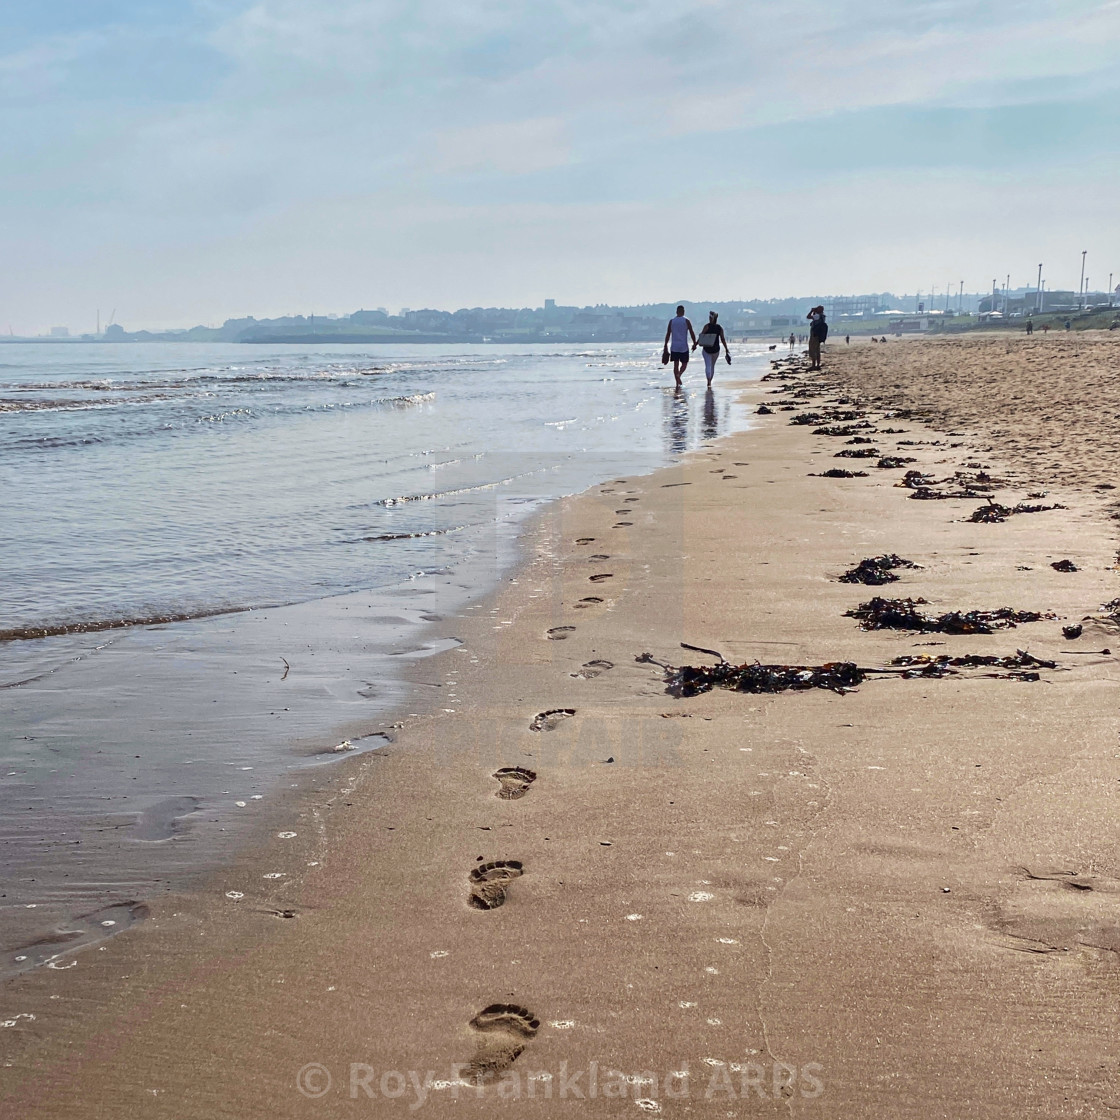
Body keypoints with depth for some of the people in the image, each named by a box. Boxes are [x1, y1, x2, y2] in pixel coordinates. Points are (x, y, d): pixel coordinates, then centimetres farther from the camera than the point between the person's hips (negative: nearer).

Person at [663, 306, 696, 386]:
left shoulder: (671, 321, 3)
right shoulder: (686, 321, -4)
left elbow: (668, 334, 3)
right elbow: (692, 333, -4)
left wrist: (666, 346, 9)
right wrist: (694, 344, 6)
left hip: (674, 347, 2)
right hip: (684, 347, -2)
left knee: (676, 364, 7)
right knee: (684, 364, 9)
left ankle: (678, 383, 4)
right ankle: (679, 375, -20)